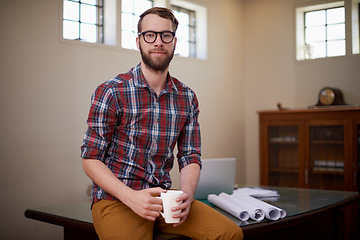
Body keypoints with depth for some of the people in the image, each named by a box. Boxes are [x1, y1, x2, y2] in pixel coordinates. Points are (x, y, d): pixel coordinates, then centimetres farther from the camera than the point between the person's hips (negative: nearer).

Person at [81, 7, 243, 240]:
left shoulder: (187, 98, 7)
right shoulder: (111, 92, -7)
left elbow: (190, 157, 8)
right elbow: (91, 159, -8)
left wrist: (187, 194, -14)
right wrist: (131, 197, -21)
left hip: (163, 198, 4)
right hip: (115, 200, -4)